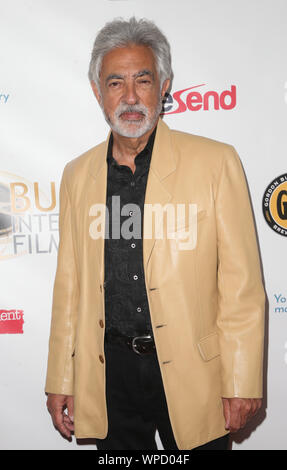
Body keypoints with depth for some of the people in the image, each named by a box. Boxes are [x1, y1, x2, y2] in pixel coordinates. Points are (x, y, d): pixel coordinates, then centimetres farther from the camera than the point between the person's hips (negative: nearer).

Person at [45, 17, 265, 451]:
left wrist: (243, 383, -8)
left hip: (192, 370, -2)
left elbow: (243, 285, -7)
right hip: (110, 370, 3)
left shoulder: (215, 162, -6)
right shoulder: (77, 175, 5)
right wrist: (60, 380, 8)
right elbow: (69, 285, 8)